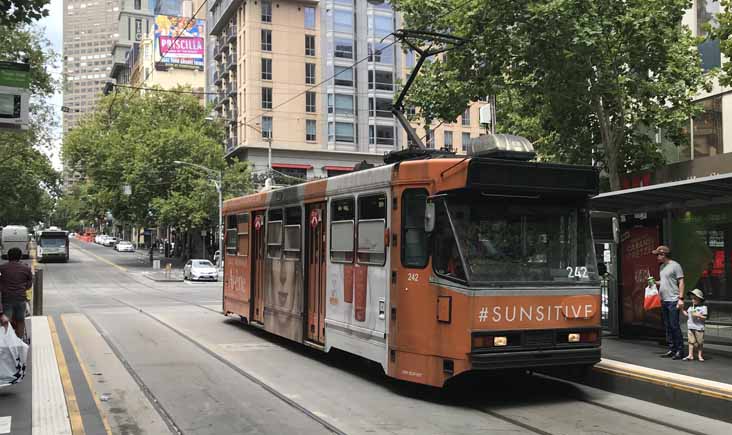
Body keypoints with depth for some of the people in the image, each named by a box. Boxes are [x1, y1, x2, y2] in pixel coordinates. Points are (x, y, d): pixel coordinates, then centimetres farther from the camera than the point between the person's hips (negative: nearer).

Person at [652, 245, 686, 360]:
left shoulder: (675, 265, -7)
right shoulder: (662, 266, 16)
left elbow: (681, 282, -9)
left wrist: (681, 298, -15)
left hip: (673, 300, -8)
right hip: (664, 301, 8)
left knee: (674, 326, -8)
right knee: (667, 327, 11)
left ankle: (680, 350, -2)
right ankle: (672, 349, 17)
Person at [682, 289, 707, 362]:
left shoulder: (703, 307, -5)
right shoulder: (691, 307, 13)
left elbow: (705, 317, -9)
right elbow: (687, 314, 19)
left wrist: (698, 315, -21)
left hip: (699, 328, -5)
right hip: (691, 327, 5)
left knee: (700, 342, 3)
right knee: (691, 341, 5)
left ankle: (700, 355, 12)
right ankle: (690, 355, 8)